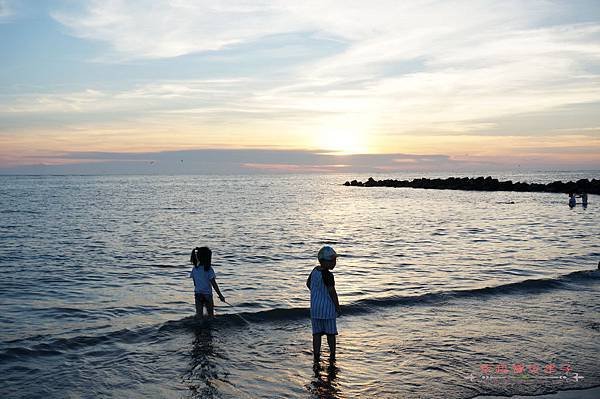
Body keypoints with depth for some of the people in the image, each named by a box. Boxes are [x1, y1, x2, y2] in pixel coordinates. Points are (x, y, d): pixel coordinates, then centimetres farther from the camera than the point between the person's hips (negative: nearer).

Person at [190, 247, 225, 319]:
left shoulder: (194, 269, -1)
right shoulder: (209, 269, -15)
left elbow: (195, 283, 7)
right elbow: (214, 284, -14)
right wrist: (220, 295, -8)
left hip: (197, 294, 4)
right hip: (207, 294, -3)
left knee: (199, 314, 5)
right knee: (211, 315, 13)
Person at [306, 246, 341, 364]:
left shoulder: (315, 270, 3)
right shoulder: (328, 275, -20)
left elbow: (308, 283, 17)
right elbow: (332, 292, -19)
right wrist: (337, 307, -7)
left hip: (315, 307, 6)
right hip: (327, 307, -6)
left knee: (316, 333, 9)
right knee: (330, 333, 10)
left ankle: (316, 357, 11)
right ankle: (332, 356, 20)